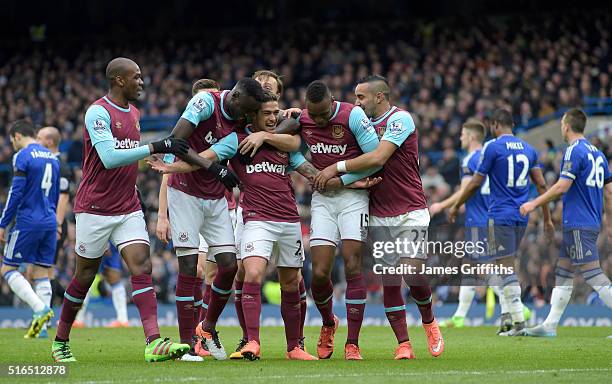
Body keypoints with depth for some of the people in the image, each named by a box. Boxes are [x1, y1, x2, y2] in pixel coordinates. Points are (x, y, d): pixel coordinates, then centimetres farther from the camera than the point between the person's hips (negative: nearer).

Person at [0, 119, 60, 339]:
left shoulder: (22, 157, -8)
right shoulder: (52, 158, 15)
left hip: (28, 222, -7)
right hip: (49, 223, 7)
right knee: (41, 272, 9)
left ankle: (40, 308, -17)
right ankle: (41, 326, 2)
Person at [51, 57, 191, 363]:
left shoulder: (134, 113, 13)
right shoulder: (98, 112, -14)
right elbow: (109, 157, -25)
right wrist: (154, 148, -28)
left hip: (128, 209, 6)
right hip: (94, 208, -6)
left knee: (142, 267, -10)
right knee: (85, 277, 5)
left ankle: (154, 343, -21)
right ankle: (60, 341, 23)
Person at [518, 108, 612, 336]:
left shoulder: (575, 151, -12)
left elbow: (562, 187, -19)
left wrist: (534, 204, -10)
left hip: (578, 224, -9)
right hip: (592, 222, 9)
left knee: (593, 275, -11)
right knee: (562, 273, 12)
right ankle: (550, 326, 13)